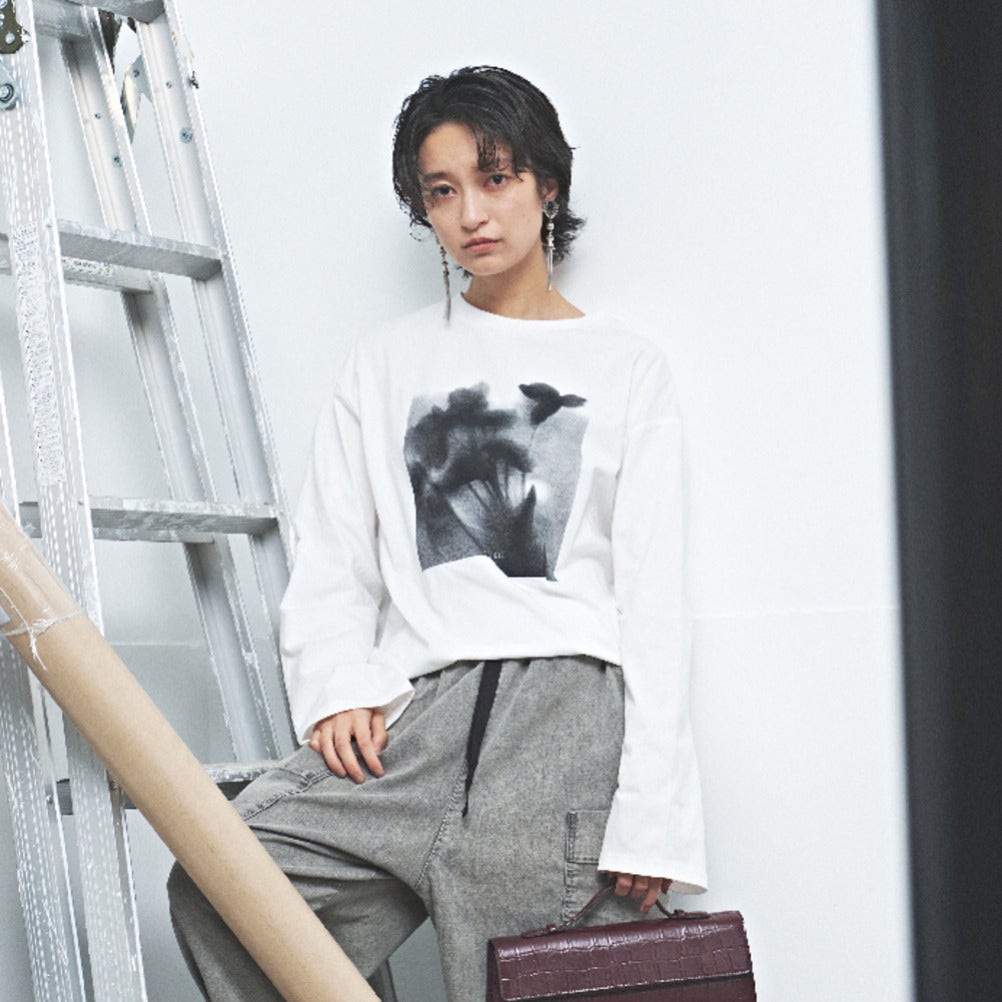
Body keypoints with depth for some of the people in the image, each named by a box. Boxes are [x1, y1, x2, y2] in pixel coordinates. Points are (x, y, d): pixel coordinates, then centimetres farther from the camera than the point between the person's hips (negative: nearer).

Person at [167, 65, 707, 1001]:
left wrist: (650, 813, -2)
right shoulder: (385, 364, 22)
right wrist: (336, 689, -4)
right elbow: (330, 562, 17)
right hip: (413, 711, 2)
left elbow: (653, 600, 7)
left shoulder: (625, 367, 14)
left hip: (567, 697, -2)